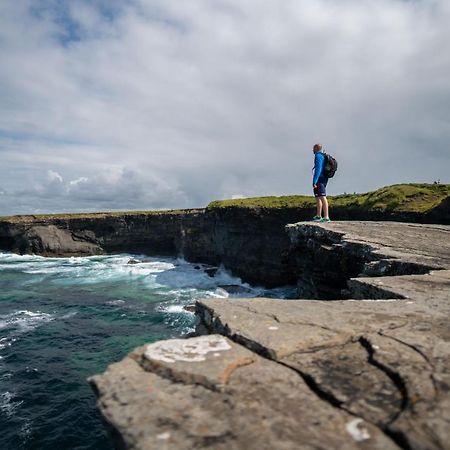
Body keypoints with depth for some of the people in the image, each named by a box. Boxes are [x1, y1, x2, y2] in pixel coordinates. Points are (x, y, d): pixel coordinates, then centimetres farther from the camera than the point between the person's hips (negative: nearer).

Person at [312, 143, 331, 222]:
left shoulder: (318, 156, -9)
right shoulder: (323, 156, 21)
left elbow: (318, 168, -19)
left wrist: (314, 181, -23)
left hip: (319, 179, -11)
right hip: (323, 179, 11)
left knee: (322, 197, -14)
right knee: (318, 197, 17)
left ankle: (326, 217, -18)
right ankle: (318, 216, 24)